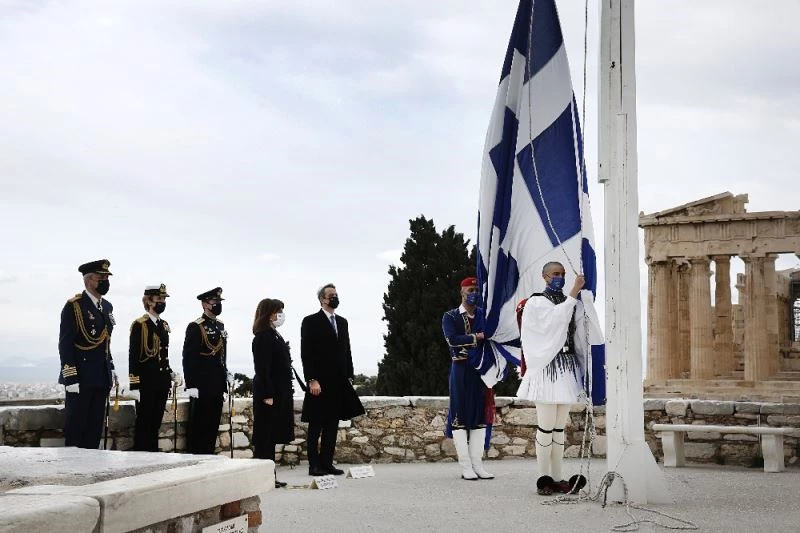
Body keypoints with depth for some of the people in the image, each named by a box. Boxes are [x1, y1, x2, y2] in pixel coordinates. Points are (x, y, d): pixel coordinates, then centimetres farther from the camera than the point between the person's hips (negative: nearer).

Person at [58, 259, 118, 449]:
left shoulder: (107, 307, 15)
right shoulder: (74, 306, -8)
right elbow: (65, 345, -11)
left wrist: (111, 369, 14)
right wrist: (70, 379, -17)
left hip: (101, 379, 7)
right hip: (81, 379, -7)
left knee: (95, 429, 10)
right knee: (75, 429, -1)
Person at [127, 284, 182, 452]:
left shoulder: (164, 325, 14)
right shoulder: (140, 325, -8)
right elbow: (133, 356, -12)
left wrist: (171, 374, 7)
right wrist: (134, 386, -16)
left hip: (162, 383, 7)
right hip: (146, 383, -7)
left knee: (156, 423, 11)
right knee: (144, 423, -1)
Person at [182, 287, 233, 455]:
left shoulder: (220, 326, 14)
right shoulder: (195, 327, -10)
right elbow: (188, 358, -13)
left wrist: (226, 374, 11)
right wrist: (191, 385, -17)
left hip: (217, 386, 7)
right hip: (201, 386, -7)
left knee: (212, 427, 10)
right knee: (197, 427, -1)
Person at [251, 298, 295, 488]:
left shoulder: (274, 336, 16)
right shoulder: (263, 338, -14)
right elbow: (262, 369, -19)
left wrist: (286, 393, 18)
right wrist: (267, 395, -22)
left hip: (278, 393, 10)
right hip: (269, 394, -10)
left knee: (272, 437, 12)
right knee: (265, 437, -4)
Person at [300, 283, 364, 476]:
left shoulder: (342, 322, 16)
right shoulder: (311, 322, -4)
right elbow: (306, 353, -10)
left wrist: (349, 376, 9)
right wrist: (312, 380, -16)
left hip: (339, 382, 6)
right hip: (319, 382, -6)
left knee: (332, 424, 8)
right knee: (316, 425, 0)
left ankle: (327, 463, 13)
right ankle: (314, 465, 4)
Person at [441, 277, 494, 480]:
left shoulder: (485, 315, 12)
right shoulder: (450, 316, 1)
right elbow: (452, 340, -14)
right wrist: (476, 337, -15)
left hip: (482, 370, 4)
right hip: (461, 370, -4)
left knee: (480, 415, 4)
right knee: (460, 416, -3)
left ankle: (477, 464, 7)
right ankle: (465, 466, -1)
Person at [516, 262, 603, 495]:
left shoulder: (567, 302, 17)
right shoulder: (536, 303, 0)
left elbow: (584, 324, -1)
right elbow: (556, 318, -19)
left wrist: (584, 293, -13)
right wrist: (574, 292, -18)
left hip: (567, 368, 6)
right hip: (547, 368, -6)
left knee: (559, 427, 6)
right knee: (546, 426, -7)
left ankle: (556, 479, 8)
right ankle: (544, 479, -3)